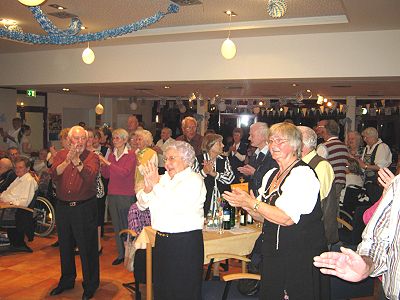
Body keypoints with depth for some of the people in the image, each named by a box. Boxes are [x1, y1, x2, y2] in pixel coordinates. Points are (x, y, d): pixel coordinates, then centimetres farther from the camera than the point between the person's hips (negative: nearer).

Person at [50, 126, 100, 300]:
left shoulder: (92, 157, -5)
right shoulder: (61, 155, 5)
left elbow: (90, 176, -22)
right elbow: (54, 175, -11)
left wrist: (76, 160, -28)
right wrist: (67, 160, -25)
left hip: (85, 208, -4)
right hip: (63, 206, 4)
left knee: (87, 247, 3)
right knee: (65, 246, 18)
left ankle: (90, 285, 19)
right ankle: (67, 280, 37)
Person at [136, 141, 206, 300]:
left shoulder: (194, 179, -9)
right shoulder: (163, 179, 11)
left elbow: (177, 206, -24)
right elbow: (142, 204, 11)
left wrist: (156, 185, -17)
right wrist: (147, 189, -10)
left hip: (186, 243, -7)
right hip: (162, 239, 7)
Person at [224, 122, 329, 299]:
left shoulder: (303, 174, -15)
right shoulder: (270, 175, 10)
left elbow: (287, 218, -24)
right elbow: (263, 217, 14)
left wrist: (251, 202, -20)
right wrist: (244, 204, -5)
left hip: (300, 257, -8)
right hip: (273, 254, 8)